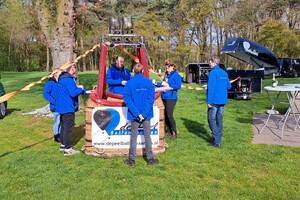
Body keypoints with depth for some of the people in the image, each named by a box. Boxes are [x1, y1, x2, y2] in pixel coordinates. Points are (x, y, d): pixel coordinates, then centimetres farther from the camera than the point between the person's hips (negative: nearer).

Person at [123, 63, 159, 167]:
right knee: (147, 135, 11)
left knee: (133, 135, 11)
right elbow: (151, 99, -11)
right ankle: (150, 159, 19)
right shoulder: (148, 82, -6)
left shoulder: (129, 83, -8)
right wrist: (144, 113, -13)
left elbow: (127, 99, -13)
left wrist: (137, 114, -14)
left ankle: (132, 160, 17)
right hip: (147, 114, 1)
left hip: (134, 115, 0)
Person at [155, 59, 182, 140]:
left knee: (169, 115, -9)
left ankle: (174, 133, 3)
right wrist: (156, 83, 11)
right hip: (164, 97, 8)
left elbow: (178, 86, -17)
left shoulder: (176, 75, -7)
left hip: (171, 98, -8)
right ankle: (169, 131, 23)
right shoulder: (166, 74, 17)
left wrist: (169, 86, -21)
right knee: (165, 115, 10)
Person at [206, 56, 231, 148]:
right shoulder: (224, 73, 10)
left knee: (212, 120, 0)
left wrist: (209, 101, -16)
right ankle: (218, 140, 18)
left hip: (214, 101, -7)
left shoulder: (213, 73, -12)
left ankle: (216, 141, -3)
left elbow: (210, 88, -18)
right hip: (222, 101, 7)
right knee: (219, 120, 12)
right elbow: (229, 86, 18)